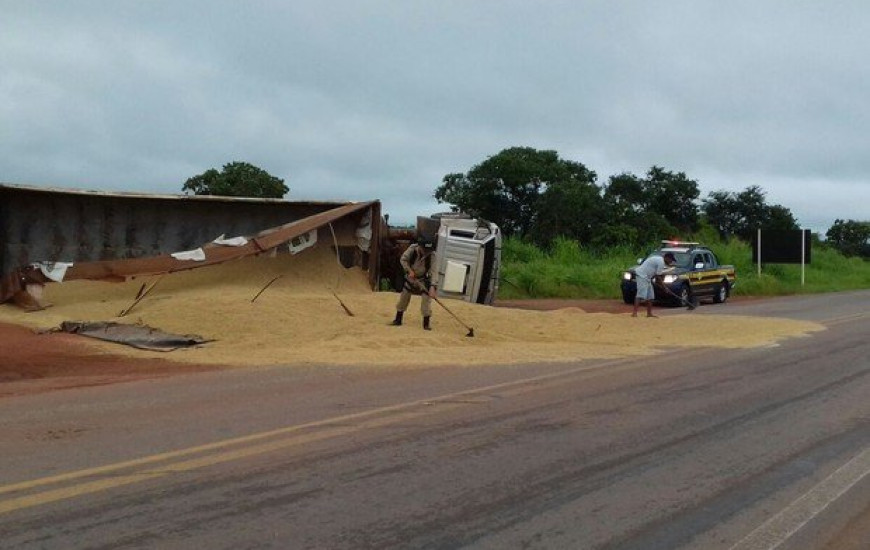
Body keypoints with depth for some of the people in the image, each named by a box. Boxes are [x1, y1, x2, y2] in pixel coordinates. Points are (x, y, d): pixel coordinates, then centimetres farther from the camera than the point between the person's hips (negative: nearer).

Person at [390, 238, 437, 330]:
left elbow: (433, 272, -30)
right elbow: (403, 259, -11)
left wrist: (432, 287, -40)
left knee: (426, 298, -13)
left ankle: (426, 323, -1)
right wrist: (410, 270, -23)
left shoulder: (432, 255, -27)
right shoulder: (412, 248, -24)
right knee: (404, 296, 7)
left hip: (424, 278, -2)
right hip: (411, 276, 2)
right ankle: (398, 320, 22)